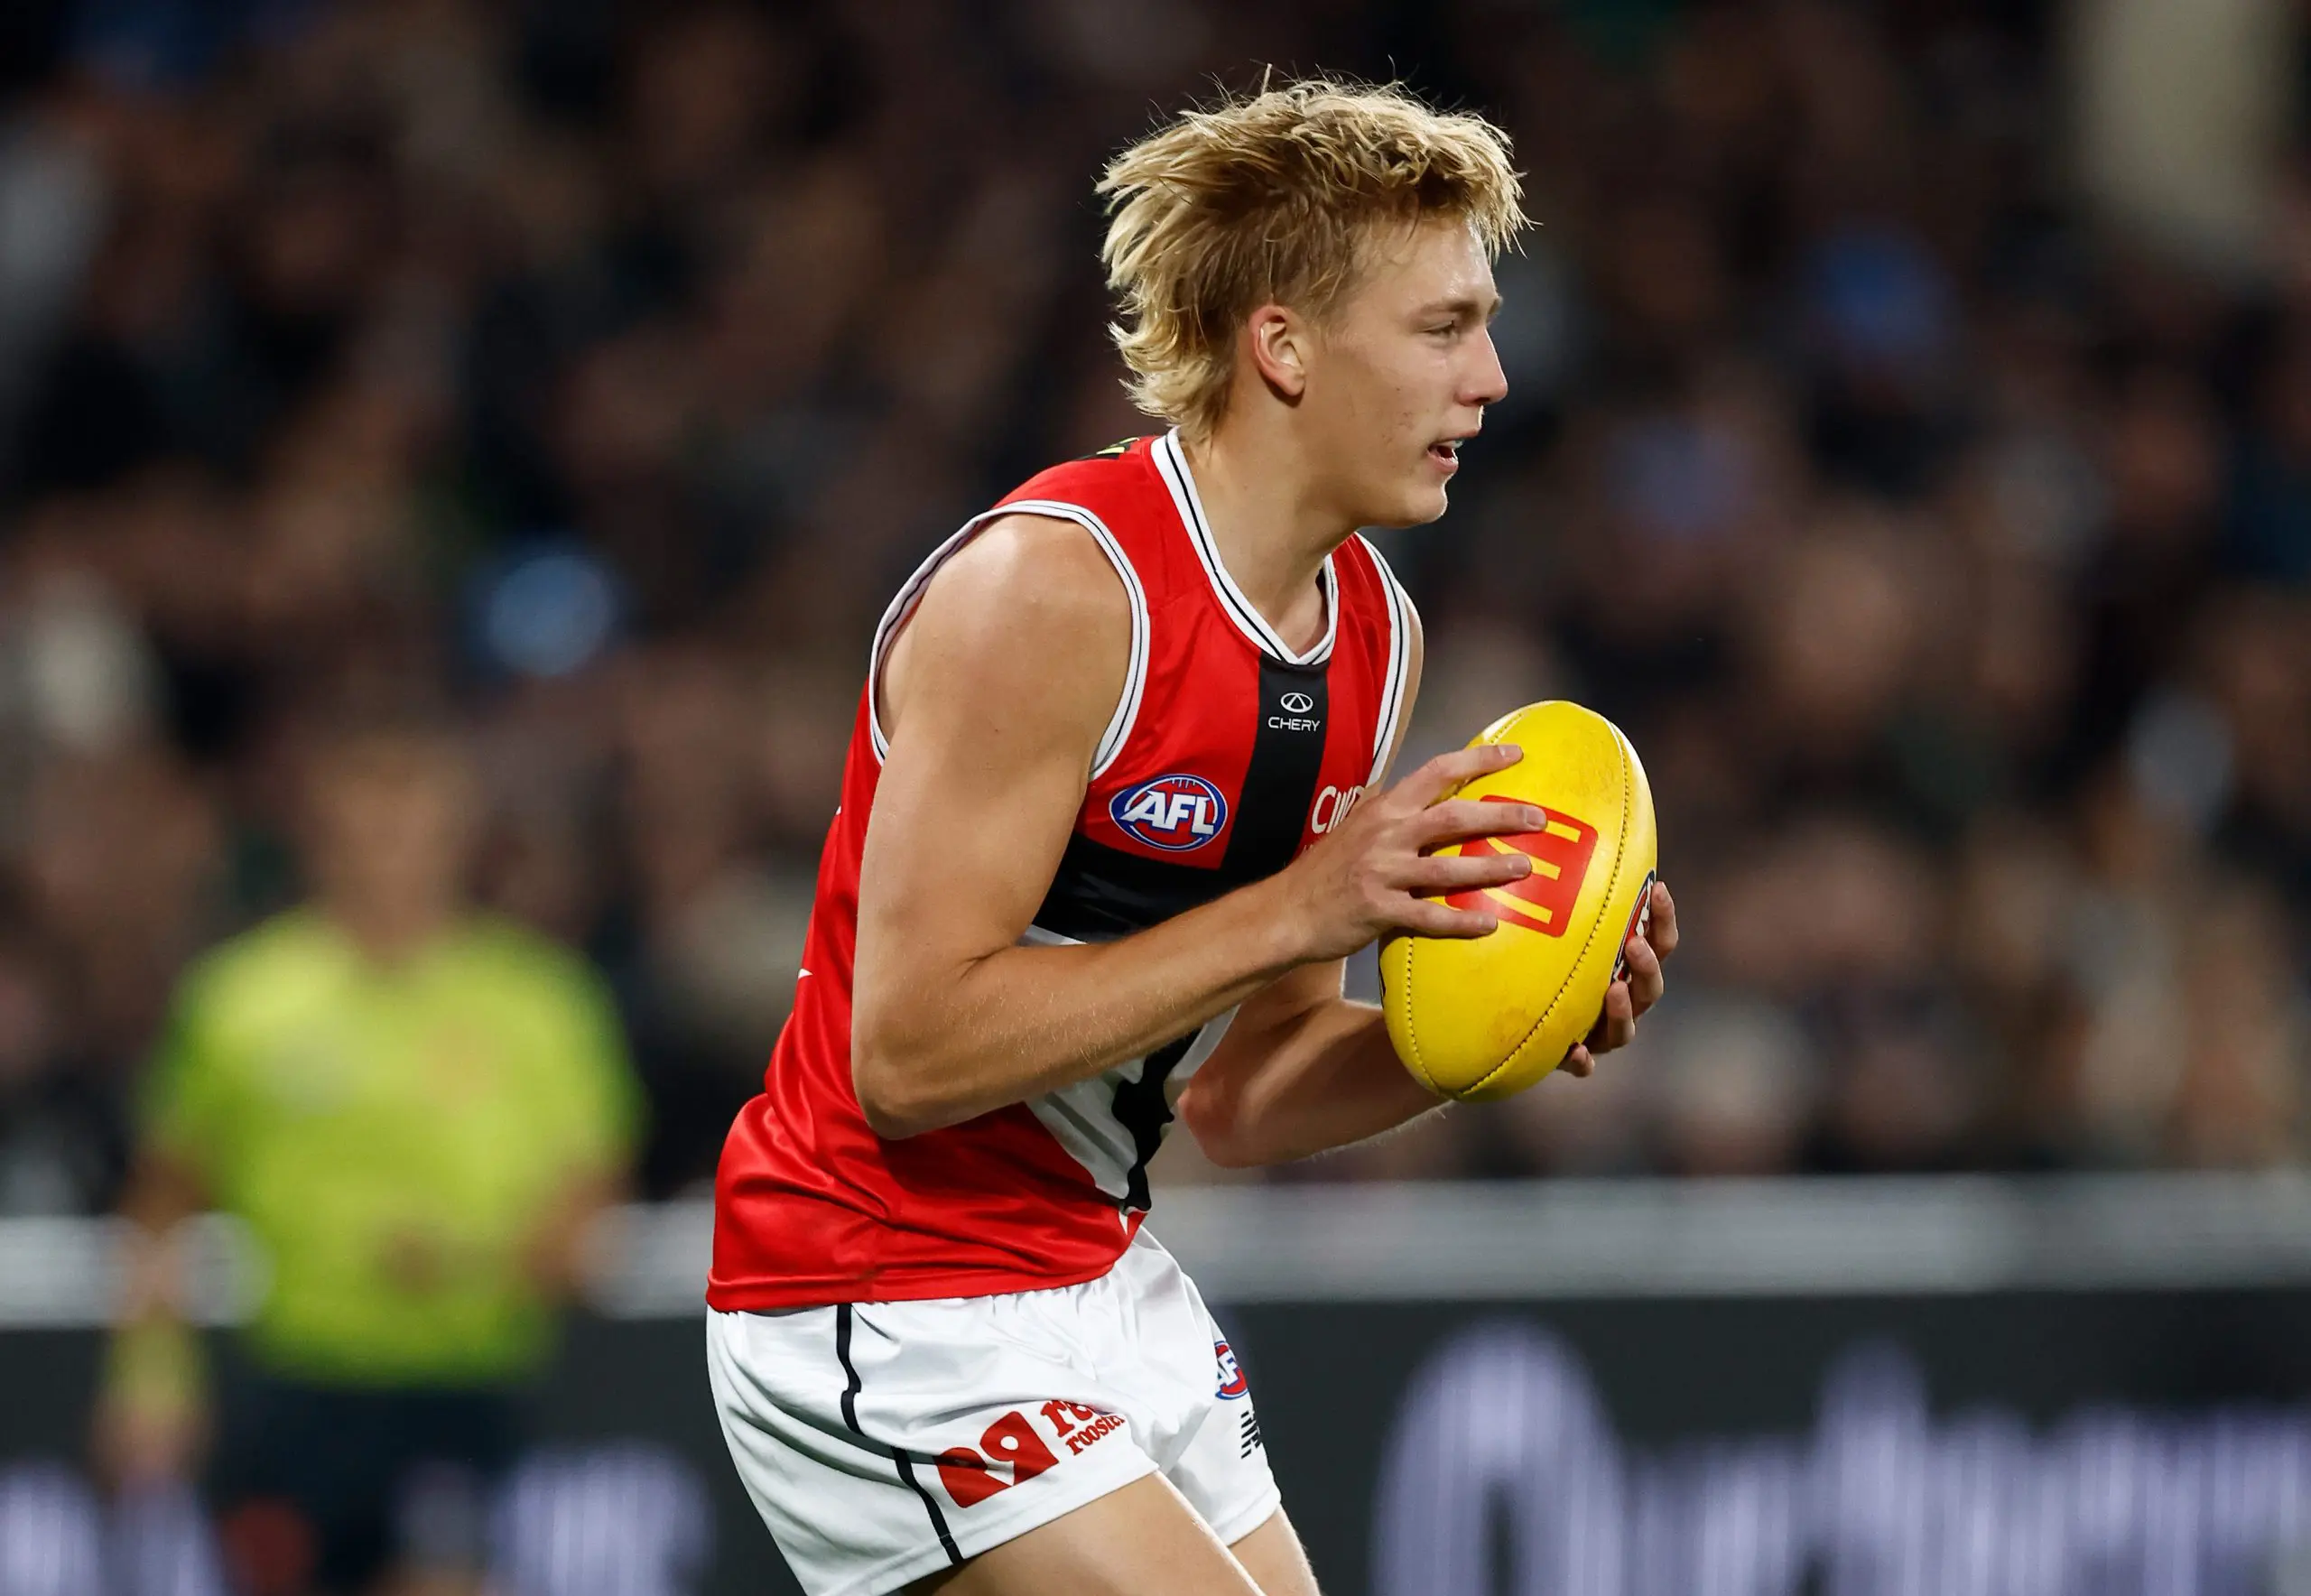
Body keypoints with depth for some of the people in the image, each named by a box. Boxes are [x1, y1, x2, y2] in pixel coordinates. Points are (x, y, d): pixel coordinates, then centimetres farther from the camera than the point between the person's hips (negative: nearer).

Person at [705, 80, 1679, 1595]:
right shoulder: (1054, 589, -20)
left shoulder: (1371, 630, 7)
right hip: (888, 1316, -9)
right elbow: (910, 1049, -25)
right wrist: (1296, 912, -26)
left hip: (1102, 1280, 9)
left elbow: (1231, 1097, 12)